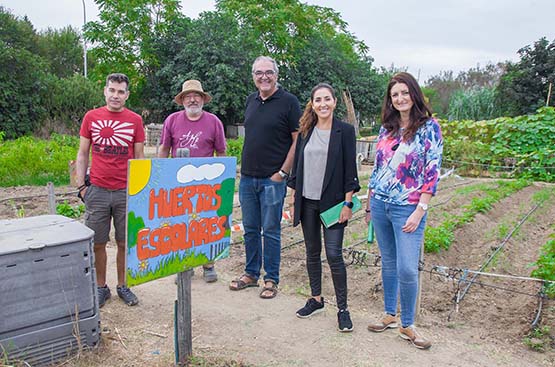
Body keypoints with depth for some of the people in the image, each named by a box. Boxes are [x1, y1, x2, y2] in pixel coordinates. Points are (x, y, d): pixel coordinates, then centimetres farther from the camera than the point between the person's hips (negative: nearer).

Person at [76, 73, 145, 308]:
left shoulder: (135, 120, 3)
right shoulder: (91, 117, 5)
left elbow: (139, 157, 7)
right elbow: (82, 154, 9)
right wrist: (81, 185, 2)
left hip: (126, 192, 0)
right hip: (97, 191, 1)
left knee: (125, 243, 7)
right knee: (97, 243, 7)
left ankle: (122, 286, 23)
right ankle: (101, 287, 23)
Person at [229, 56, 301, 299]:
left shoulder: (288, 101, -6)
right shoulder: (251, 101, 12)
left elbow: (298, 140, -9)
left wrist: (283, 172, -12)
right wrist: (245, 167, 12)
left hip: (272, 179, -6)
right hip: (247, 177, 6)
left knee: (271, 231, 3)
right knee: (250, 229, 14)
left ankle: (271, 279, 16)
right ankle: (251, 274, 28)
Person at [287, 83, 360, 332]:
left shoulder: (345, 131, -4)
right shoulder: (305, 131, 7)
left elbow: (350, 169, -6)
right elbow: (297, 166, 10)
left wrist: (347, 203, -11)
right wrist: (294, 199, 8)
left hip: (332, 202, -4)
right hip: (307, 201, 4)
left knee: (334, 255, -5)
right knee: (312, 252, 13)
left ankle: (342, 308, 9)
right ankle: (316, 299, 29)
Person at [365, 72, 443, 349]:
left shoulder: (429, 127, -5)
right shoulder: (386, 129, 10)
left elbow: (432, 172, -10)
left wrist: (419, 212, -15)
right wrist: (369, 204, 14)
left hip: (408, 209, -5)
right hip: (380, 204, 5)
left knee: (407, 269, -7)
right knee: (388, 263, 14)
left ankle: (407, 325, 13)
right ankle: (389, 315, 29)